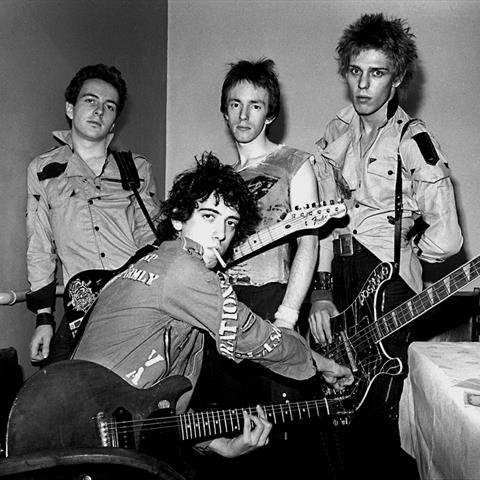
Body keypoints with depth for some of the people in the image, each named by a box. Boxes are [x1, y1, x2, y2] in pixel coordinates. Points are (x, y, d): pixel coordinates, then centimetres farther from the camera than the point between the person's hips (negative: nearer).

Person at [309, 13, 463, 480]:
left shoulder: (414, 142, -10)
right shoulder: (337, 133, 9)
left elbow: (445, 239, -16)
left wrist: (402, 258, 1)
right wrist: (321, 290, 0)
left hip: (386, 282, -5)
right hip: (336, 273, 6)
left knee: (373, 414, 0)